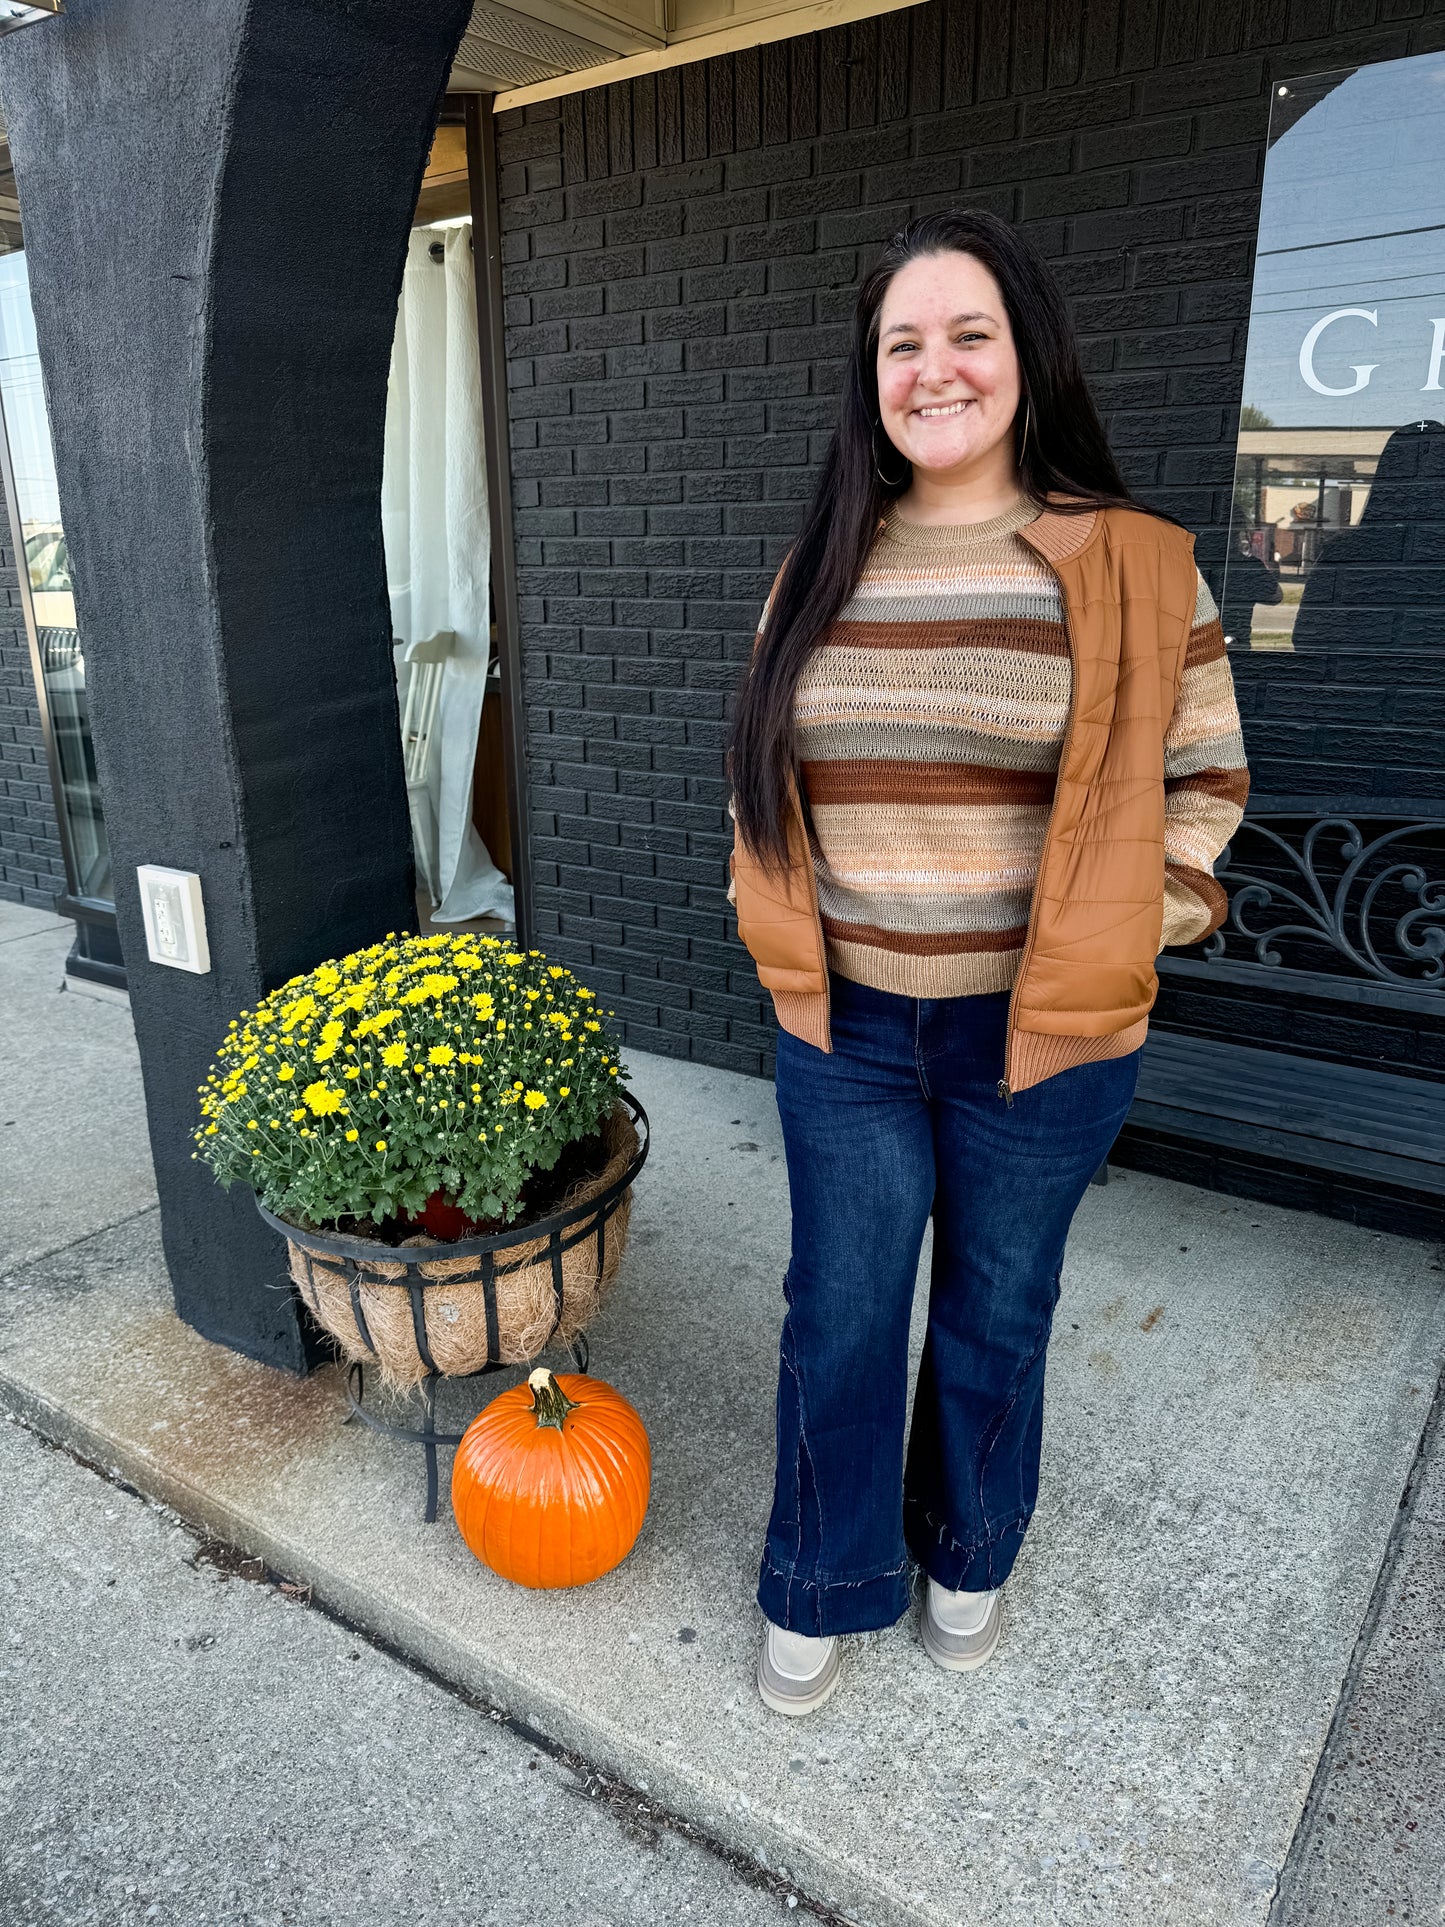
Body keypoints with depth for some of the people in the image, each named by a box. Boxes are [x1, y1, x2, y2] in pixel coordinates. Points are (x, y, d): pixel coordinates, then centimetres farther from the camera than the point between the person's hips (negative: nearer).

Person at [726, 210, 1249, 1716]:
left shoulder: (1133, 567, -4)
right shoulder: (820, 570, 4)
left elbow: (1203, 778, 2)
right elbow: (764, 775, 14)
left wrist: (1125, 935, -6)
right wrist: (782, 924, 4)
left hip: (1040, 1034, -1)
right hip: (842, 1027, 2)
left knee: (996, 1315, 17)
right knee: (837, 1315, 13)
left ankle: (968, 1557, 46)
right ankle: (818, 1589, 39)